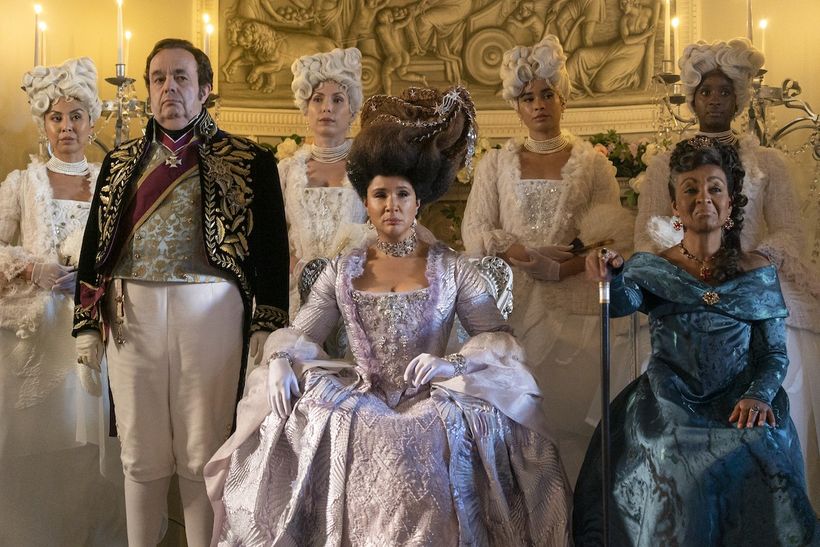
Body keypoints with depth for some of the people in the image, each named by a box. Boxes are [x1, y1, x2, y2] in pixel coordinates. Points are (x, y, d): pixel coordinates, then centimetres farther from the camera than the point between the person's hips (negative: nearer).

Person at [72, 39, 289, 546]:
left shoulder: (249, 160, 2)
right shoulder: (121, 161, 14)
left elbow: (271, 246, -1)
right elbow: (94, 245, 14)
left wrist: (267, 325, -8)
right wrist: (87, 323, 9)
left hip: (211, 311, -3)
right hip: (131, 312, 3)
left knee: (204, 455, 5)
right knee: (142, 454, 12)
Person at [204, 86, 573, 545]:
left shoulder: (452, 268, 5)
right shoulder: (343, 272, 12)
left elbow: (500, 337, 0)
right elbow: (298, 333, 10)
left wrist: (453, 362, -18)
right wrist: (280, 362, -12)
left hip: (430, 406, -2)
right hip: (357, 406, 2)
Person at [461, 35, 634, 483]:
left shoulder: (592, 164, 8)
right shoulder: (495, 164, 12)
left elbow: (616, 239, 0)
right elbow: (474, 232, 3)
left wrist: (564, 267, -18)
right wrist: (525, 254, -14)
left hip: (574, 305, 0)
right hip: (511, 304, 1)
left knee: (573, 407, -3)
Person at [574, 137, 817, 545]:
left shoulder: (757, 271, 12)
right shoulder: (649, 267, 10)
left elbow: (774, 351, 9)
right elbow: (624, 301, -11)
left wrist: (758, 395, -11)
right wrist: (609, 276, -34)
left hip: (738, 405, 1)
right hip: (668, 402, -1)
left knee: (764, 471, -27)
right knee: (682, 476, -29)